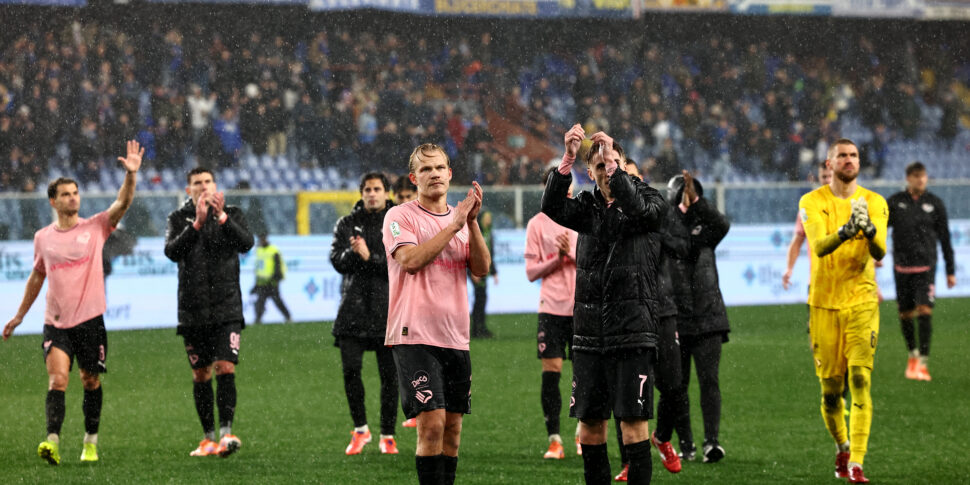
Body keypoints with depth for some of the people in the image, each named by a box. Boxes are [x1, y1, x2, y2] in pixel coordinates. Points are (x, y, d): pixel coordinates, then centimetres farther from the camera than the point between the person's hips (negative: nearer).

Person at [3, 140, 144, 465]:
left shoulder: (95, 228, 0)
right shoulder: (43, 238, 7)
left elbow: (122, 204, -14)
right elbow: (37, 277, 21)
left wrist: (131, 175, -31)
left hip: (90, 319, -1)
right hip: (55, 322, 1)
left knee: (90, 380, 8)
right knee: (57, 378, -15)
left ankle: (90, 441, 22)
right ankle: (52, 441, -27)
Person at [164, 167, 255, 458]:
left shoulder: (232, 214, 6)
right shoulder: (179, 218, 5)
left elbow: (246, 243, -12)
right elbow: (172, 251, -12)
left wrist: (222, 217, -25)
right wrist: (197, 224, -24)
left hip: (226, 308, -1)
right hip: (192, 310, 1)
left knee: (225, 368, -14)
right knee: (200, 375, 6)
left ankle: (227, 432, -17)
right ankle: (209, 437, 14)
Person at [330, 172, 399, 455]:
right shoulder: (347, 224, 11)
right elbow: (337, 261, 2)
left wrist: (370, 257, -16)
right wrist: (352, 253, -19)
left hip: (389, 308, -1)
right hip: (354, 307, 1)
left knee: (389, 375, 0)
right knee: (350, 368, -8)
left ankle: (387, 435, 11)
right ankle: (360, 429, 9)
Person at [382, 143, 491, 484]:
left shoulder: (461, 219, 15)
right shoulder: (400, 216, -1)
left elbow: (481, 268, 3)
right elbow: (410, 259, -17)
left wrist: (472, 222, -10)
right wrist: (454, 225, -15)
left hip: (455, 338, 6)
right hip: (415, 336, -6)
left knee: (452, 427, 6)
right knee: (431, 424, -14)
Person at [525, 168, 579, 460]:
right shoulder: (537, 224, 4)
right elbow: (531, 271, 1)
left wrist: (572, 253, -12)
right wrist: (557, 258, -13)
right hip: (551, 307, -1)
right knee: (550, 373, -7)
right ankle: (554, 441, -3)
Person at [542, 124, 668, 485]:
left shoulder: (649, 200, 3)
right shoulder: (587, 206, 11)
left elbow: (638, 209, -21)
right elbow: (552, 208, -9)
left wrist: (613, 162, -25)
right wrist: (567, 159, -22)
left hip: (632, 332, -4)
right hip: (589, 333, 4)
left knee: (633, 422, -7)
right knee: (590, 425, 6)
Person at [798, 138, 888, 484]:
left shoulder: (874, 203, 3)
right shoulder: (812, 203, -1)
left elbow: (879, 252, -11)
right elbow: (819, 247, -18)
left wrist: (868, 228, -33)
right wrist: (844, 233, -39)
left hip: (861, 303, 0)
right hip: (824, 304, 0)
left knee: (860, 381, -13)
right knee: (830, 388, 4)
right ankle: (842, 448, 30)